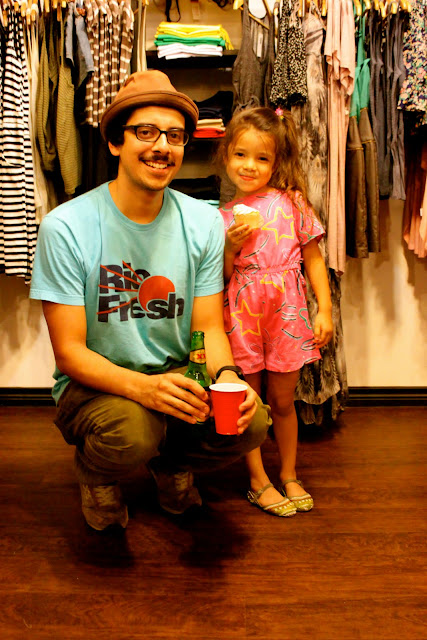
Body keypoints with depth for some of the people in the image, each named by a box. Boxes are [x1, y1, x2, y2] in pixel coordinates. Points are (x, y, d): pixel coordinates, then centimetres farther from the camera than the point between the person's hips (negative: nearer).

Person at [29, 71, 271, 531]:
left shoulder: (204, 222, -2)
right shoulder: (66, 227, -15)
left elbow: (208, 327, -1)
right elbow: (69, 353, -16)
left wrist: (226, 376, -24)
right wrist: (141, 386, -34)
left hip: (178, 376, 4)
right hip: (93, 385, -3)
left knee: (252, 422, -21)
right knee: (132, 432, -35)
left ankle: (170, 464, 14)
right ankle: (95, 473, 6)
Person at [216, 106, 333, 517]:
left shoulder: (292, 203, 1)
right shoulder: (223, 217, 4)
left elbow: (313, 259, 3)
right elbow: (220, 279, 6)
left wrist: (324, 310, -2)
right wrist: (230, 247, -11)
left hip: (286, 311, -1)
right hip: (242, 314, 1)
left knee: (282, 401, 11)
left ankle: (289, 475, 30)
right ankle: (258, 481, 25)